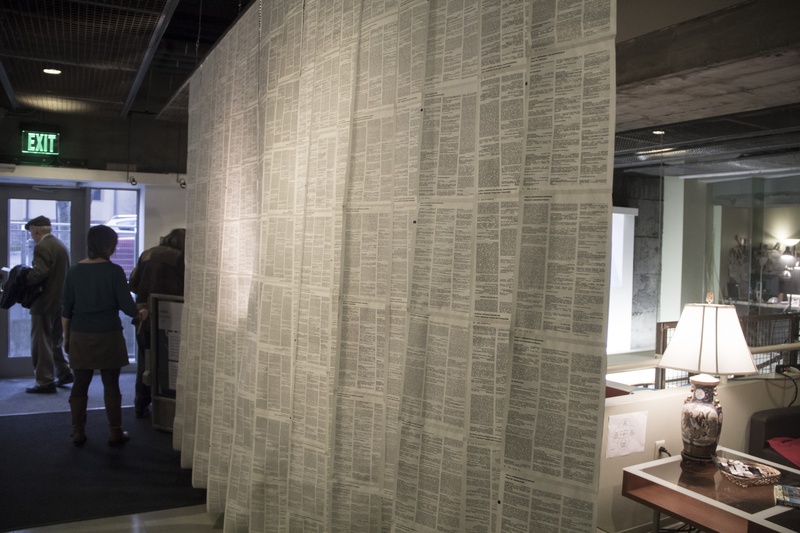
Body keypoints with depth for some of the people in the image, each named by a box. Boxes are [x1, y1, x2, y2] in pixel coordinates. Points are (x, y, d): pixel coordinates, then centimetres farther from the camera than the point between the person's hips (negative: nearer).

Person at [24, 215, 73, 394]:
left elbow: (39, 272, -28)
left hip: (44, 302, -9)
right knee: (55, 341, 20)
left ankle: (45, 382, 2)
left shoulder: (42, 247, -16)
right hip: (60, 300, 9)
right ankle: (63, 373, 24)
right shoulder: (61, 245, 13)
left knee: (41, 342, -1)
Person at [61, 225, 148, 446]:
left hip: (80, 337, 3)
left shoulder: (74, 271, 0)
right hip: (107, 336, -3)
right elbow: (126, 305, -10)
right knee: (111, 385, 6)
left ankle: (78, 433, 18)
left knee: (80, 385, 12)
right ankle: (115, 433, 13)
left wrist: (66, 336, 14)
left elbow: (66, 309, 3)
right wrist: (140, 314, 11)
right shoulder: (114, 271, -11)